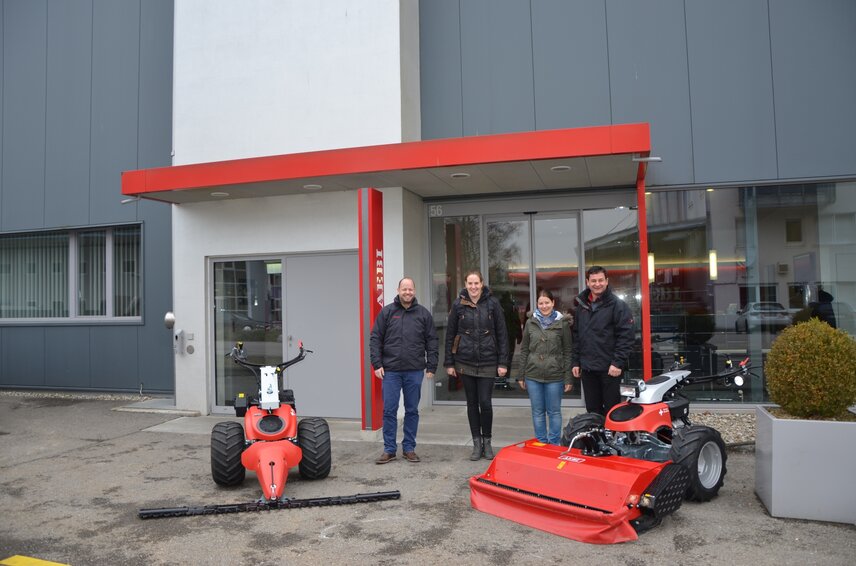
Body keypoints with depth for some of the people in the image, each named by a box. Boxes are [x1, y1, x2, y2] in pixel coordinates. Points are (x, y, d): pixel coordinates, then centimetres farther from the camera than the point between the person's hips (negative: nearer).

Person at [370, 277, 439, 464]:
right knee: (389, 411, 2)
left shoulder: (423, 314, 6)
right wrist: (377, 364, -4)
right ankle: (389, 450, 12)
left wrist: (431, 367, 1)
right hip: (391, 371, -1)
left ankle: (409, 448, 19)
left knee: (412, 411, 8)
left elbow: (432, 342, 6)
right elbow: (375, 339, 3)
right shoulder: (387, 312, 4)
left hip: (414, 371, 1)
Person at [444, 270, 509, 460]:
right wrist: (449, 363, 3)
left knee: (485, 402, -3)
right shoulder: (458, 305, 1)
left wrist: (503, 362, -4)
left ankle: (487, 441, 18)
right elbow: (450, 334, 5)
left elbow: (502, 334, 0)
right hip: (465, 362, 2)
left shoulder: (492, 303, -2)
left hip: (488, 362, -1)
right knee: (472, 403, 9)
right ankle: (477, 443, 21)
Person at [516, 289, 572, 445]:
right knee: (538, 412, 11)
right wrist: (521, 376, 7)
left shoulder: (562, 323, -1)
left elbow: (567, 352, -1)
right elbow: (524, 350, 9)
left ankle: (554, 445, 19)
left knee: (554, 412, 7)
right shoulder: (530, 322, 6)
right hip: (533, 375, 2)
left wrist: (568, 379, -4)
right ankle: (541, 443, 23)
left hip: (554, 375, -2)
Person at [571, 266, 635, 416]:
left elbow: (626, 336, -11)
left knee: (611, 409, 2)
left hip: (610, 369, -5)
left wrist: (618, 362, -17)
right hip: (587, 368, 5)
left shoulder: (618, 305, -5)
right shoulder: (581, 306, 12)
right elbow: (576, 336, 17)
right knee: (592, 409, 12)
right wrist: (575, 362, 11)